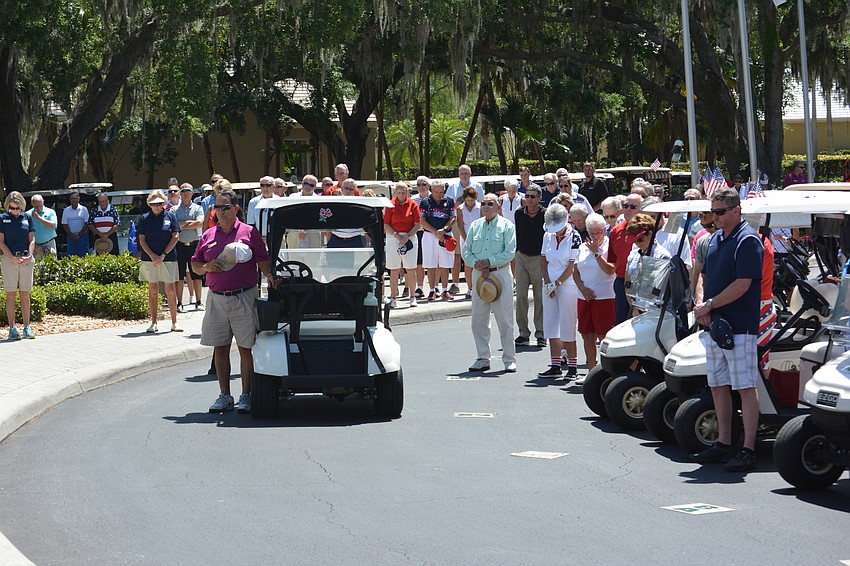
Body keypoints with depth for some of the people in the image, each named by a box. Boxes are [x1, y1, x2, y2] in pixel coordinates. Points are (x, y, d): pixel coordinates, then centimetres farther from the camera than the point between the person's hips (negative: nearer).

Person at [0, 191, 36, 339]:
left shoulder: (27, 217, 9)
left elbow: (32, 240, 8)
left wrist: (29, 256, -8)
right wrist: (12, 258, -12)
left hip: (26, 259, 2)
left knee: (25, 294, 4)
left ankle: (27, 327, 7)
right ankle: (12, 328, -1)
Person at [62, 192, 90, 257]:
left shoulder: (84, 209, 2)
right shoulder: (66, 210, 8)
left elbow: (86, 224, -1)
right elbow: (64, 225, 6)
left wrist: (79, 235, -8)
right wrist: (71, 236, -5)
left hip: (82, 235, -2)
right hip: (71, 236, 2)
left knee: (83, 256, -5)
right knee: (71, 256, -1)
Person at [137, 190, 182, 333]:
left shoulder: (170, 216, 3)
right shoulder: (145, 218, 5)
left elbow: (176, 237, -1)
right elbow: (141, 240, 3)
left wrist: (163, 255, -8)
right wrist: (152, 256, -10)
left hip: (168, 258, -1)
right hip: (150, 258, 1)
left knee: (170, 289, 1)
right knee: (153, 290, 3)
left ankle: (174, 322, 6)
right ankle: (153, 323, 6)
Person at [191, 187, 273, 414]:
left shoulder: (249, 232, 3)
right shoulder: (208, 236, 13)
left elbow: (263, 260, -1)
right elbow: (194, 264, 17)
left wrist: (269, 275, -19)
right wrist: (206, 267, -4)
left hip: (244, 298, -4)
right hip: (216, 299, 4)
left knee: (246, 348, -1)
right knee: (220, 348, 6)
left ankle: (246, 396, 5)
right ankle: (224, 395, 14)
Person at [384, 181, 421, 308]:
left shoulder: (413, 205, 3)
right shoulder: (391, 205, 2)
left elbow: (417, 225, 1)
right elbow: (386, 225, 1)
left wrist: (407, 236, -11)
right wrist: (396, 235, -12)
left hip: (410, 237, 0)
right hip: (393, 237, 0)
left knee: (410, 269, 0)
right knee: (394, 270, 1)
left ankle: (412, 297, 6)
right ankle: (393, 298, 4)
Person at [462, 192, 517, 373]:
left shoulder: (506, 226, -1)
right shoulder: (475, 226, 11)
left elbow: (510, 253, -9)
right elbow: (466, 251, 8)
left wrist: (489, 262, -14)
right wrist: (477, 264, -10)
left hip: (500, 274, -4)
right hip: (479, 275, 4)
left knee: (505, 319, -3)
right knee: (479, 319, 6)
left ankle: (509, 359, 3)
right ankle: (482, 358, 13)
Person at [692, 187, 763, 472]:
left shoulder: (748, 240, -12)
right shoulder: (715, 239, 15)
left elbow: (742, 285, -20)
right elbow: (704, 277, 20)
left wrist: (710, 305, -13)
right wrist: (701, 304, 1)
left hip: (739, 327, -9)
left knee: (746, 388, -6)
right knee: (718, 386, 13)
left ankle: (748, 450, -5)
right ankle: (723, 444, 22)